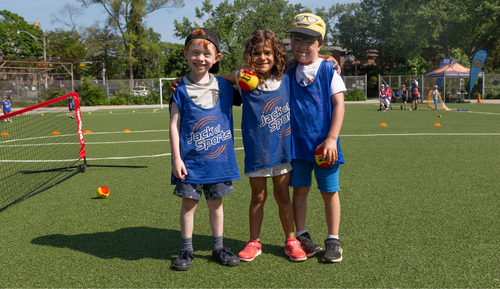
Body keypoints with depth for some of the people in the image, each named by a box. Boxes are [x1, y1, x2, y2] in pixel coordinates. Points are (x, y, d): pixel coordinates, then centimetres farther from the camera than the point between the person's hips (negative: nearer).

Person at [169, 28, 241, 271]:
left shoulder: (224, 86, 4)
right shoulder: (181, 90, -4)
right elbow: (174, 125, -5)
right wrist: (176, 158, -9)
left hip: (219, 158, 2)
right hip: (190, 160, -2)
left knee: (216, 203, 12)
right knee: (188, 203, 4)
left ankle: (218, 247, 26)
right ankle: (186, 250, 20)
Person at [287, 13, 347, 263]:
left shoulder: (328, 69, -4)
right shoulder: (289, 72, 5)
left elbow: (339, 105, -7)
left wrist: (331, 139, -14)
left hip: (324, 143, -2)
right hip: (297, 142, 3)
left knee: (329, 192, 7)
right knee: (300, 190, 7)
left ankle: (333, 241, 19)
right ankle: (301, 237, 22)